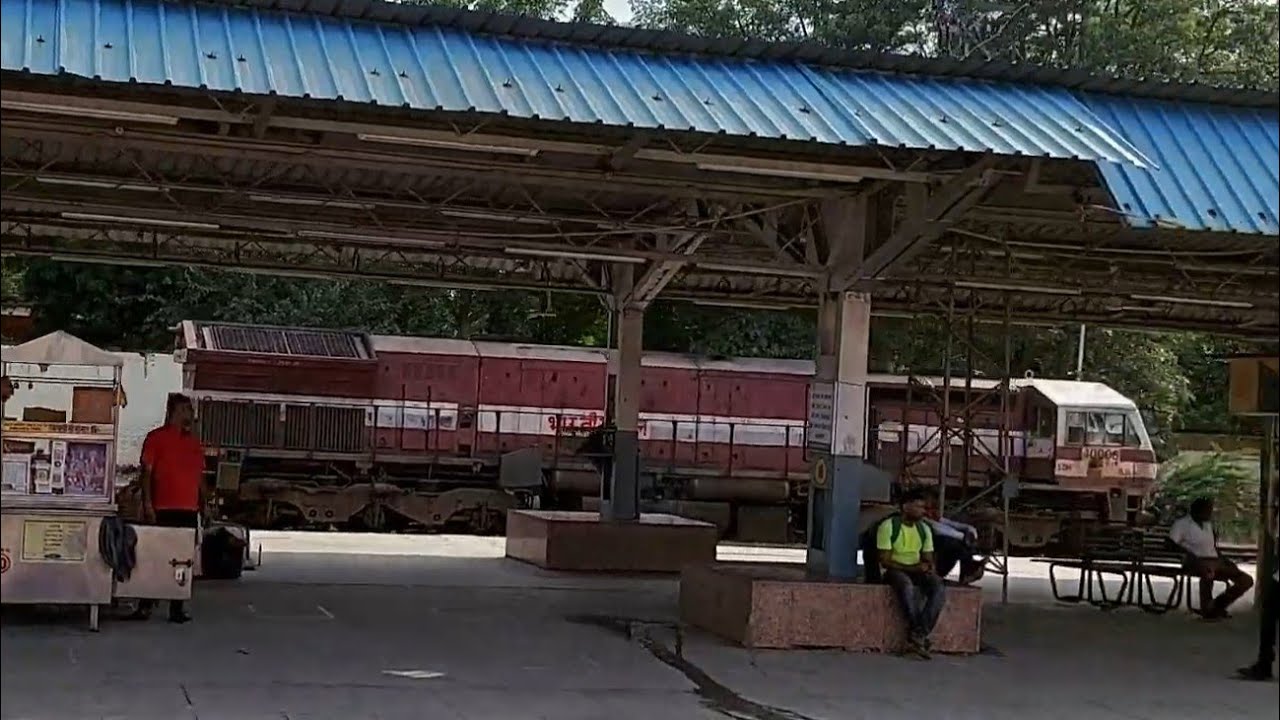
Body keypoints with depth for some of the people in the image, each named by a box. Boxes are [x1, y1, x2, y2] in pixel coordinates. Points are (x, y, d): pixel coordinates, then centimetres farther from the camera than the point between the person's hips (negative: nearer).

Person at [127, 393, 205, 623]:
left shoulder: (194, 442, 17)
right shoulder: (156, 438, 0)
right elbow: (146, 472, -5)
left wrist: (203, 505, 14)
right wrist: (147, 504, -12)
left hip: (189, 510, 5)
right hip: (162, 510, -5)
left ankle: (177, 608, 11)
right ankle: (145, 606, 5)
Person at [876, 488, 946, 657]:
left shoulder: (924, 529, 7)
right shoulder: (888, 526, -10)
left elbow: (928, 559, 11)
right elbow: (885, 561, -13)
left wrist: (930, 570, -14)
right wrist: (911, 568, -22)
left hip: (917, 571, 5)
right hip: (895, 570, -5)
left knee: (939, 589, -27)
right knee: (907, 586, -40)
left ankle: (918, 636, -32)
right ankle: (919, 635, -32)